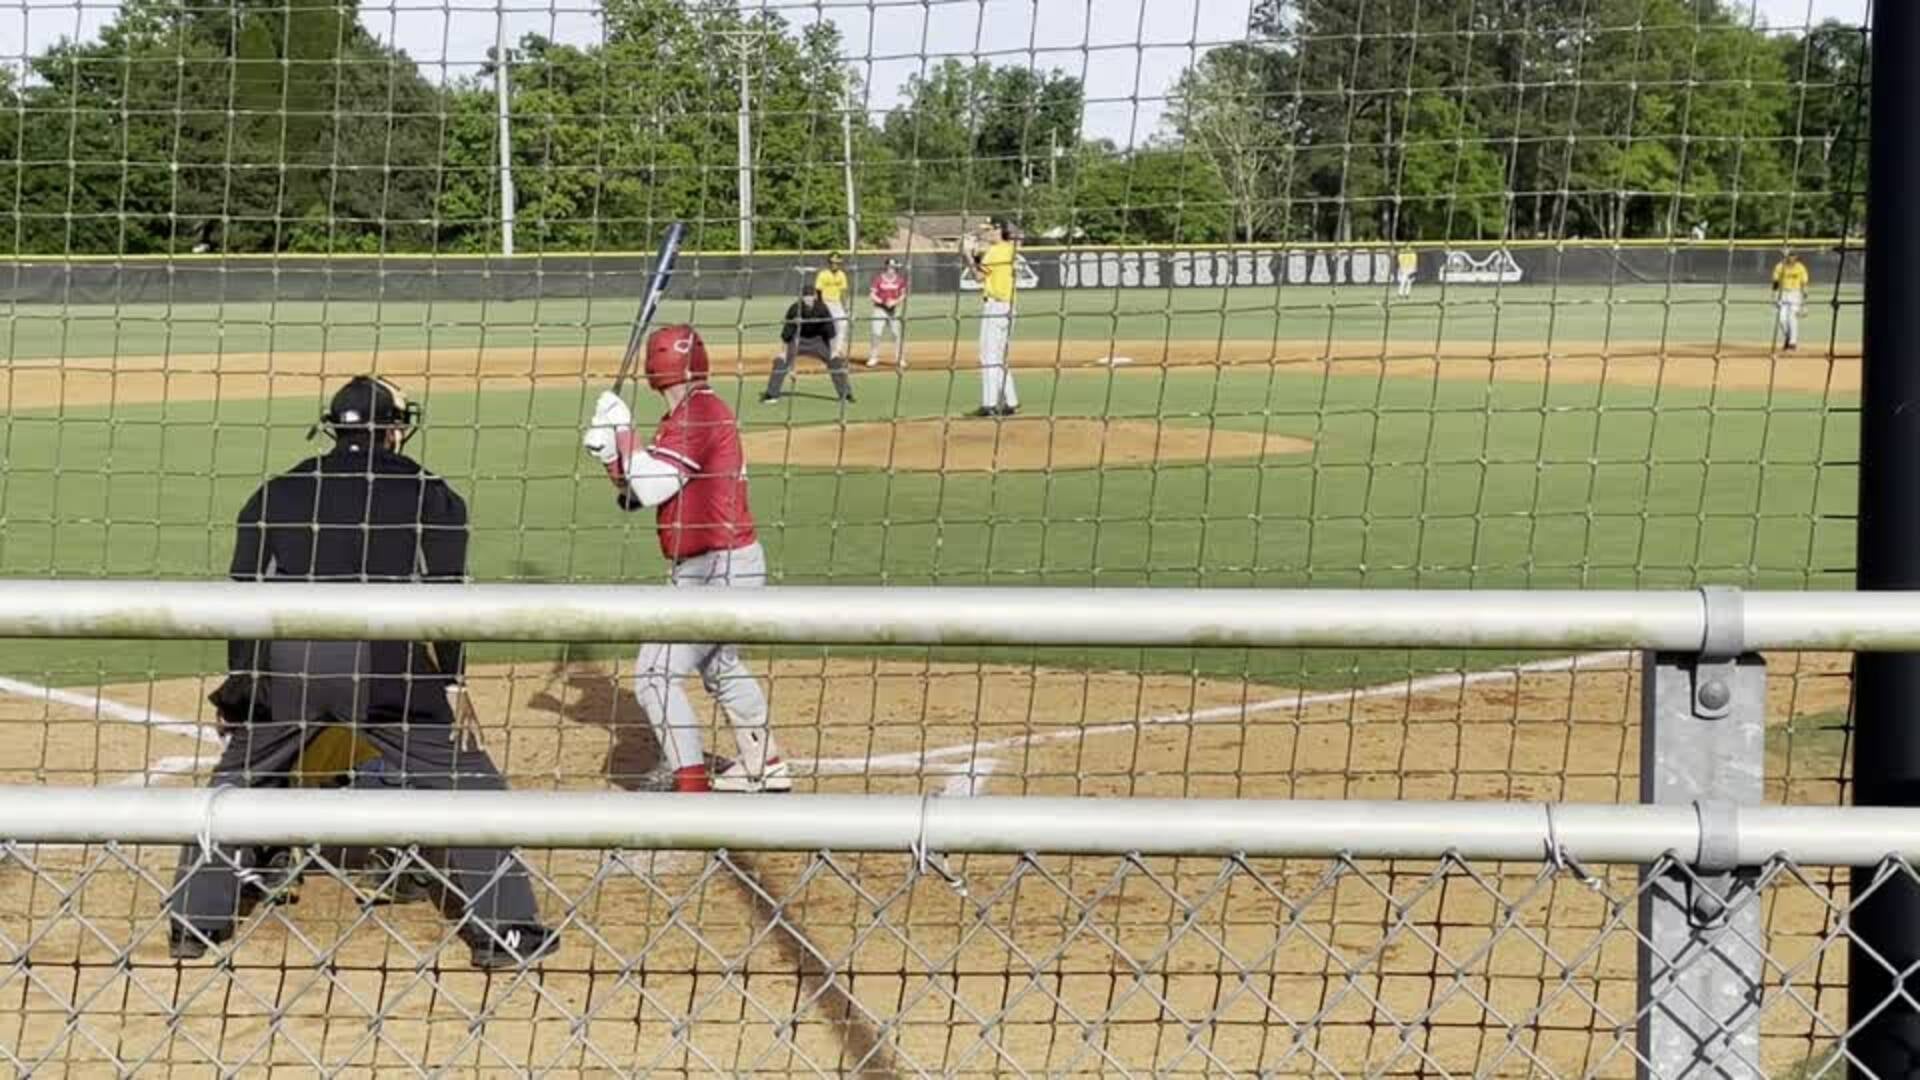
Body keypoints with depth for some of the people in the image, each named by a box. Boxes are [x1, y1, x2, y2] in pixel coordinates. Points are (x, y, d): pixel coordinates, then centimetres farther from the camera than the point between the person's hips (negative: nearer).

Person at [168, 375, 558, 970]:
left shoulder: (277, 493, 19)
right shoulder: (426, 492, 12)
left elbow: (245, 593, 14)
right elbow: (445, 596, 3)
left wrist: (241, 686, 16)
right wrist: (451, 678, 6)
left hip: (285, 658, 3)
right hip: (384, 656, -3)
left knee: (240, 776, 22)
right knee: (463, 777, 7)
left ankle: (196, 920, 22)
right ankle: (504, 927, 4)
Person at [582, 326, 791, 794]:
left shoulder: (698, 413, -17)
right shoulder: (687, 415, 13)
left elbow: (650, 487, -22)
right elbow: (636, 493, 12)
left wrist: (622, 430, -10)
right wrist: (611, 453, -3)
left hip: (719, 571, -11)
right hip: (732, 565, 11)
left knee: (655, 675, -12)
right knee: (719, 664, 29)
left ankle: (693, 787, -13)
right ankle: (764, 768, 44)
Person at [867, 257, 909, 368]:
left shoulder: (900, 279, 2)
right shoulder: (878, 279, -5)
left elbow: (903, 295, 5)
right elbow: (872, 294, -6)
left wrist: (896, 302, -15)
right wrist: (883, 302, -19)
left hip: (895, 309, 2)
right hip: (880, 309, -2)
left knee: (898, 334, -3)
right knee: (876, 334, -5)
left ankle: (900, 359, 5)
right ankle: (873, 358, 6)